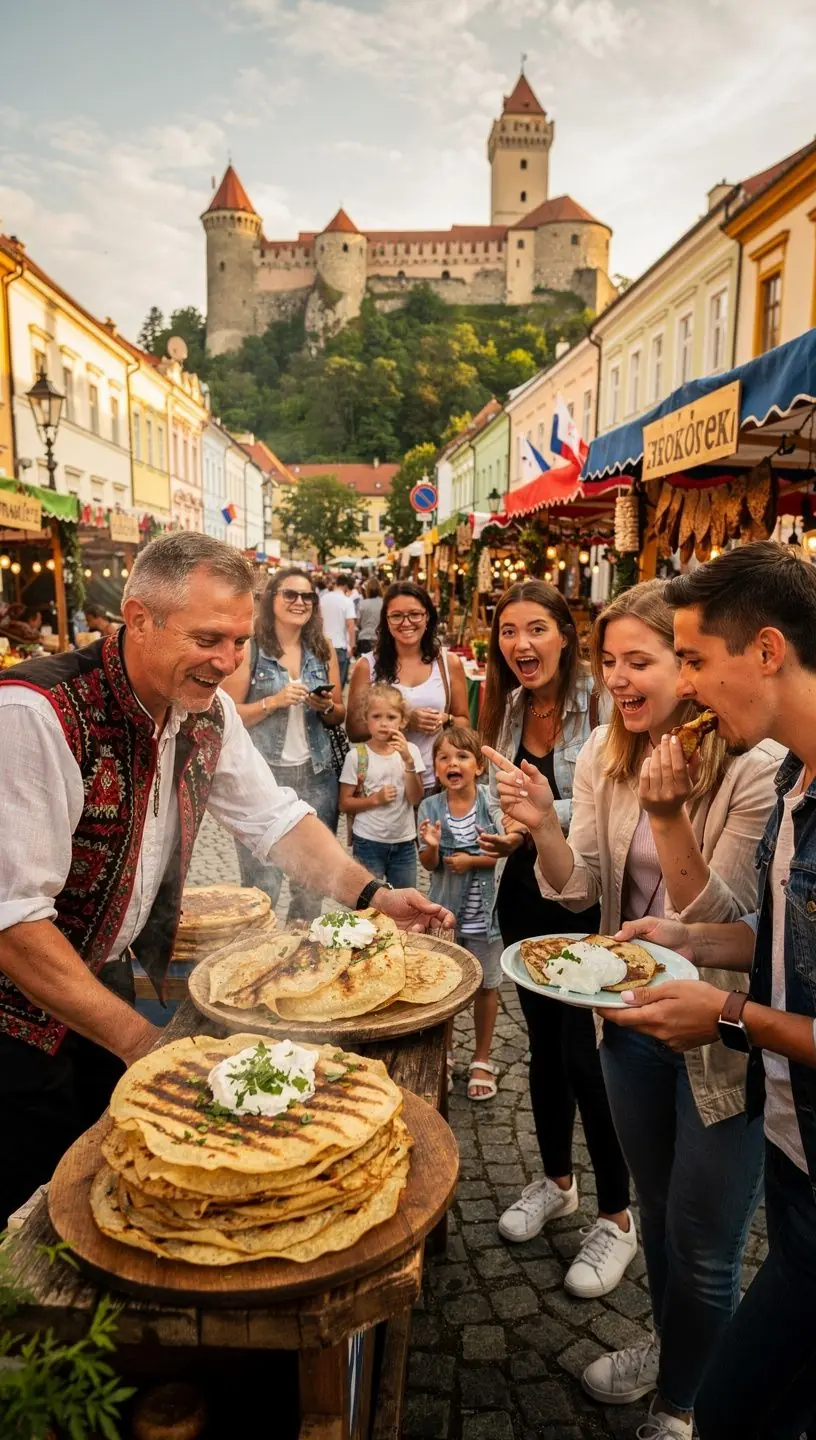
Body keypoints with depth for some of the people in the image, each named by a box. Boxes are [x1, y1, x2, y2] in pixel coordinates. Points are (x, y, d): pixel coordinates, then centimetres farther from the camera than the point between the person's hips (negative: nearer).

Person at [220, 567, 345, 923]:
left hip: (316, 776, 4)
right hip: (261, 774, -4)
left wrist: (327, 707, -8)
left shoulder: (323, 650, 8)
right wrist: (274, 701, -18)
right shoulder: (249, 650, -4)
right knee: (262, 883, 0)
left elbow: (339, 717, 14)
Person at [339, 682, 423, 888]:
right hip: (368, 842, -2)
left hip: (404, 842, 2)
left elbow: (415, 798, -10)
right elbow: (344, 804, -5)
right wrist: (375, 799, -20)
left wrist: (408, 759, -21)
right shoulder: (356, 755, -9)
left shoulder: (410, 751, -3)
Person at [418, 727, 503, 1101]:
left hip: (483, 912, -1)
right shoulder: (430, 807, -6)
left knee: (486, 985, 13)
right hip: (444, 911, 1)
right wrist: (431, 846, -24)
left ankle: (481, 1060, 32)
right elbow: (430, 864, -3)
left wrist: (472, 861, -19)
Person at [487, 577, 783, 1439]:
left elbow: (720, 920, -22)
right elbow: (577, 888, -7)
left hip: (724, 1035, -5)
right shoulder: (605, 754, -5)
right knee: (657, 1206, 26)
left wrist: (668, 815, -36)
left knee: (703, 1241, 13)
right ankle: (670, 1348, 54)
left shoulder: (755, 766, -23)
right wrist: (542, 826, -27)